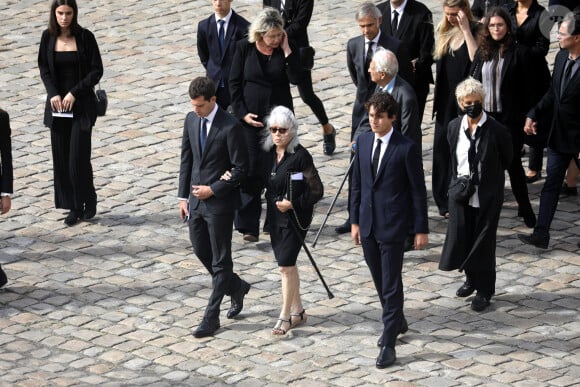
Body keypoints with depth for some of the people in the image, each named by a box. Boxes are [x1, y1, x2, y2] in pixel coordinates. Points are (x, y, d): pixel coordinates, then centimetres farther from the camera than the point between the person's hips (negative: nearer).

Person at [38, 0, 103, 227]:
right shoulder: (48, 37, 2)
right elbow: (44, 69, 8)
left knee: (78, 158, -7)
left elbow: (97, 70, -6)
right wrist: (53, 93, -8)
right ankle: (74, 208, 14)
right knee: (61, 159, 4)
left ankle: (88, 201, 14)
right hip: (57, 104, 3)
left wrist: (74, 93, -14)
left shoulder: (85, 37, -7)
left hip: (81, 105, -3)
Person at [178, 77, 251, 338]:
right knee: (201, 251, 17)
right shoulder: (191, 120, 3)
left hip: (219, 201, -7)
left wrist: (213, 190, -16)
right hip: (196, 199, 7)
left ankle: (211, 318, 6)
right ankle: (236, 287, 39)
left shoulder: (230, 127, -18)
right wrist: (184, 196, 8)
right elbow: (186, 159, 11)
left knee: (220, 260, 2)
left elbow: (241, 169, -14)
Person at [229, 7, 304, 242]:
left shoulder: (285, 50, -2)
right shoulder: (245, 49, -4)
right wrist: (242, 113, -9)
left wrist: (286, 50, -18)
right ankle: (248, 225, 0)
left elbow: (297, 78, -14)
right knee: (251, 170, -2)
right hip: (251, 117, -1)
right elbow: (234, 83, -1)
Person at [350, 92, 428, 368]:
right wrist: (355, 221, 11)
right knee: (379, 280, 17)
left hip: (393, 225, -6)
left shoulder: (406, 148, -12)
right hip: (368, 224, 6)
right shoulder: (364, 141, 5)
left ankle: (388, 343, -2)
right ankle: (396, 322, 39)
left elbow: (418, 190, -8)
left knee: (391, 284, -5)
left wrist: (421, 229, -6)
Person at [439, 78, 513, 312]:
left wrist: (482, 178, 0)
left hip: (487, 196, -4)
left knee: (483, 242, 3)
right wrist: (458, 179, 6)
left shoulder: (497, 131, -14)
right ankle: (471, 278, 35)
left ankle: (484, 291, 17)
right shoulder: (454, 127, -1)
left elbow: (506, 160, -1)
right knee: (461, 238, 11)